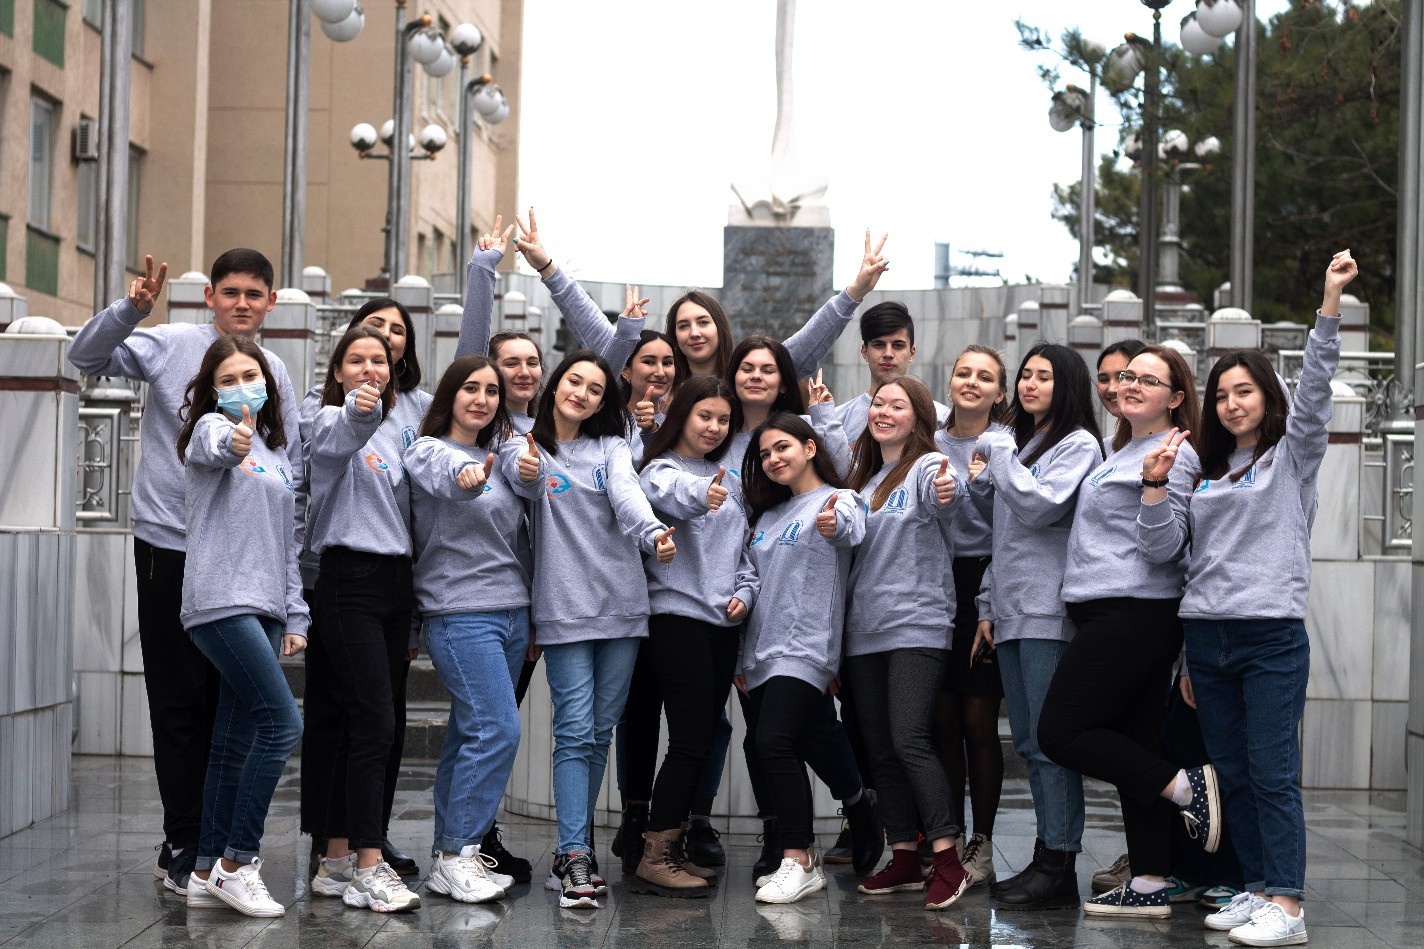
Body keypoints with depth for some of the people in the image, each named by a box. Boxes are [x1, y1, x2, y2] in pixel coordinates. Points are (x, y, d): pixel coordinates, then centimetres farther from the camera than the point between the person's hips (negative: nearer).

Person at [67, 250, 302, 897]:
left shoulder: (274, 371, 9)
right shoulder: (172, 345, -2)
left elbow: (292, 462, 12)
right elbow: (87, 357, -11)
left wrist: (285, 540, 1)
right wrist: (131, 309, -26)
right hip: (171, 548, -4)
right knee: (181, 703, 0)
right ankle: (185, 848, 6)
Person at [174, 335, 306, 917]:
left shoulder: (274, 452, 21)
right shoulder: (212, 428, 0)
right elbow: (212, 447, -28)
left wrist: (294, 617, 16)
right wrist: (232, 443, -52)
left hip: (263, 610, 7)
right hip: (221, 601, -7)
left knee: (236, 742, 7)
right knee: (282, 722, -16)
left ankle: (208, 873, 12)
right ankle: (235, 863, -10)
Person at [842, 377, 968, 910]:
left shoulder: (928, 466, -4)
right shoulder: (862, 479, 18)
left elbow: (944, 500, -27)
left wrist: (947, 493, -49)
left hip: (917, 626, -7)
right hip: (864, 630, 7)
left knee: (910, 740, -16)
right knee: (880, 749, 7)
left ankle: (948, 861, -14)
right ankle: (904, 859, 14)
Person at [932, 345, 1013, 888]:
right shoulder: (929, 442, 11)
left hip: (986, 587, -4)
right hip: (935, 585, 4)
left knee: (979, 720, -4)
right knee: (942, 719, 5)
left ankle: (981, 845, 5)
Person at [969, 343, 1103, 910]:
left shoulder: (1079, 445, -2)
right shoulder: (1019, 445, 22)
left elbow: (1039, 506, -17)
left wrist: (998, 454, -8)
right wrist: (988, 607, 16)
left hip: (1049, 612, -8)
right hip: (1011, 613, 9)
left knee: (1051, 741, -9)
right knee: (1028, 743, 9)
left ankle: (1059, 868, -7)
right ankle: (1046, 859, 14)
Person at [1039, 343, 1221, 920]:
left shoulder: (1172, 455, -10)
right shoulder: (1124, 451, 18)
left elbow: (1162, 548, -17)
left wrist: (1155, 485, -30)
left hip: (1133, 613, -9)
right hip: (1118, 615, 10)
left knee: (1060, 732, -9)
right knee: (1132, 747, 8)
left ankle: (1184, 786, -4)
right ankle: (1150, 888, 10)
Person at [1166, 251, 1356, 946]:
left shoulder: (1292, 457, 3)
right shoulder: (1207, 473, 17)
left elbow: (1313, 389, -13)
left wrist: (1331, 301, -24)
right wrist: (1187, 657, 14)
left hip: (1272, 635, -5)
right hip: (1206, 635, 5)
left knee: (1273, 773, -9)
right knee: (1233, 774, 7)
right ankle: (1257, 888, 15)